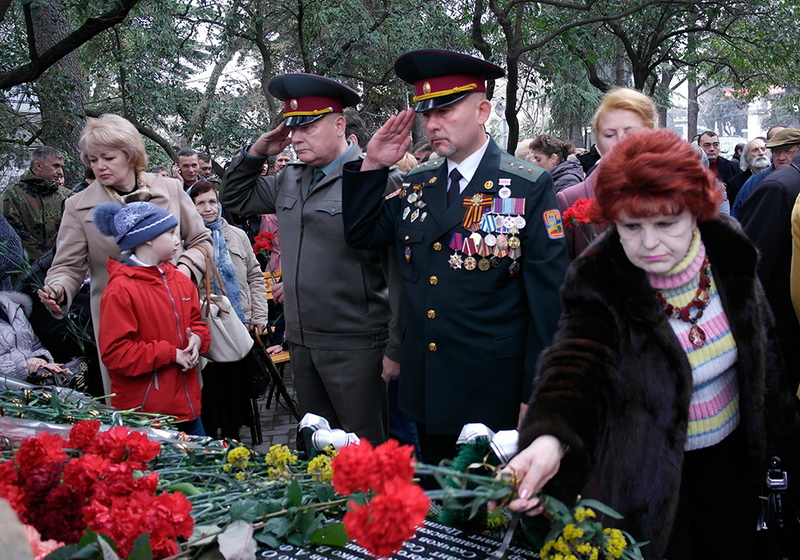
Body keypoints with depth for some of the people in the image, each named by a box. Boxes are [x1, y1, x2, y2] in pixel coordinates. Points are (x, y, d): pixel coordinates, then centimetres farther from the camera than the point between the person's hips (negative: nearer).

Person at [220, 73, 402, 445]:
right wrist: (256, 152, 7)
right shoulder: (290, 180, 11)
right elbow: (235, 198, 25)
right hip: (301, 341, 7)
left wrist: (396, 349, -14)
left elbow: (400, 270, -14)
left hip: (354, 345, -7)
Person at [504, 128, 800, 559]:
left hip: (731, 457, 4)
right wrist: (550, 437, -61)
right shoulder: (598, 284, -25)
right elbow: (575, 363, -41)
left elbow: (762, 345, 3)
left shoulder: (728, 252, -12)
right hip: (651, 474, -4)